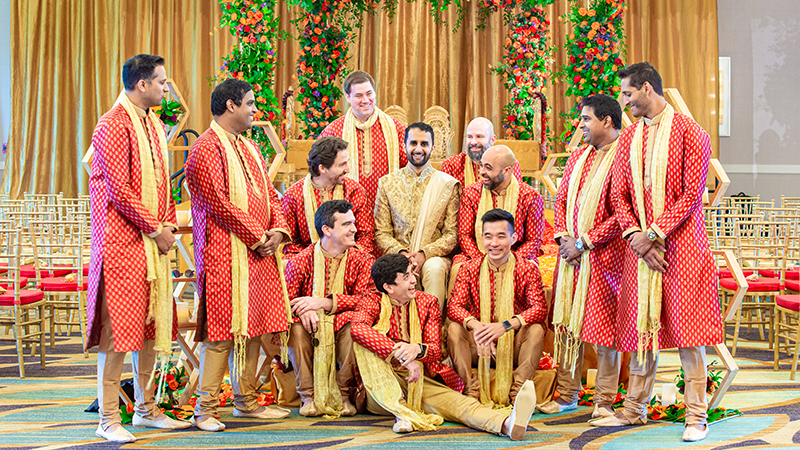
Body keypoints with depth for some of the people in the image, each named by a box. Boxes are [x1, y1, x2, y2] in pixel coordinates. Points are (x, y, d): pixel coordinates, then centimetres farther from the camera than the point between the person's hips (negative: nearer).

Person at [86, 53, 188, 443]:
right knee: (119, 325, -6)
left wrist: (167, 222, 6)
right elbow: (119, 191, -17)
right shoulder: (113, 126, -13)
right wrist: (156, 228, -13)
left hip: (153, 240, 9)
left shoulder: (154, 125, 15)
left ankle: (146, 408, 22)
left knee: (152, 322, 12)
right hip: (122, 239, -9)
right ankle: (108, 419, 1)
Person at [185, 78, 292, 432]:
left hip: (260, 253, 8)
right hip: (226, 253, -8)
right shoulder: (206, 149, -9)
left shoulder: (250, 148, 20)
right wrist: (257, 237, -13)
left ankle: (246, 401, 19)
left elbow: (270, 194, 18)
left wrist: (278, 230, 0)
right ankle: (205, 409, -1)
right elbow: (219, 204, -16)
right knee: (222, 330, -8)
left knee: (252, 326, 10)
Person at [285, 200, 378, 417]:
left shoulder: (362, 260, 1)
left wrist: (325, 302, -22)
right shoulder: (301, 261, 0)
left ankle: (345, 395, -15)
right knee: (296, 326, -30)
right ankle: (309, 395, -14)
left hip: (342, 333, 0)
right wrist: (302, 309, -28)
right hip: (312, 336, 1)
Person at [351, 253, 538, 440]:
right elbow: (358, 329, -27)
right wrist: (402, 355, -34)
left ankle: (507, 424, -56)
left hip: (419, 383, 2)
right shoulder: (372, 303, -3)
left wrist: (418, 349, -26)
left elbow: (436, 349, 0)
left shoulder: (427, 303, 7)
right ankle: (401, 412, -37)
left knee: (459, 403, -27)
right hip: (379, 389, -2)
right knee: (364, 341, -28)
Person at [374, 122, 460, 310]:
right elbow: (381, 233, 8)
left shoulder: (448, 185, 8)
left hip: (433, 257, 0)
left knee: (434, 267, -36)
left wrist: (425, 254, -15)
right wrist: (401, 253, -13)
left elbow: (452, 234, 2)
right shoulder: (387, 183, 13)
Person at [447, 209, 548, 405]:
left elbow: (540, 308, -18)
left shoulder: (528, 269, -6)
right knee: (454, 329, -24)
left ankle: (518, 392, -23)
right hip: (479, 345, 1)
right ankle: (471, 389, -23)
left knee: (536, 329, -29)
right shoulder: (469, 269, -2)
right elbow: (453, 306, -11)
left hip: (515, 345, -1)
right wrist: (475, 325, -34)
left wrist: (505, 325, -33)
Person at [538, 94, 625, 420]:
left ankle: (604, 401, 9)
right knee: (567, 322, 10)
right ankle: (567, 394, 21)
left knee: (602, 326, -2)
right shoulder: (578, 157, 15)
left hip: (604, 255, -7)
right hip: (571, 253, 7)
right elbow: (561, 199, 18)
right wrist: (563, 236, 1)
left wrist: (584, 243, -14)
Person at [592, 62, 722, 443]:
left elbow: (691, 195, -10)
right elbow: (619, 195, 9)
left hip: (681, 242, -5)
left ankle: (696, 416, 3)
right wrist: (636, 236, -7)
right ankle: (634, 409, 17)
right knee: (641, 325, 8)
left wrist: (654, 233, -15)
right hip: (640, 244, 5)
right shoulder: (628, 137, 13)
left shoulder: (690, 133, -5)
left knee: (685, 325, -4)